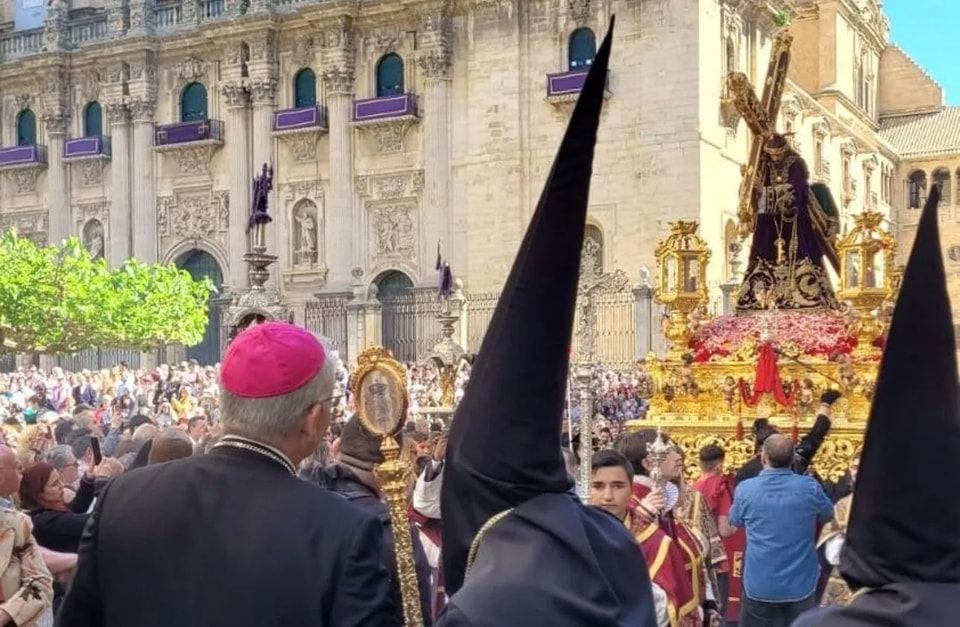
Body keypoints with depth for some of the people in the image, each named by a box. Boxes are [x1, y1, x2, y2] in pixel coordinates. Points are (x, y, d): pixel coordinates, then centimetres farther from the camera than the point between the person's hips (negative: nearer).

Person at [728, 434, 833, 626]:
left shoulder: (745, 489, -11)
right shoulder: (809, 487, -10)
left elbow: (736, 522, 9)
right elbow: (827, 515, 11)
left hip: (759, 586, 0)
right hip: (800, 586, 1)